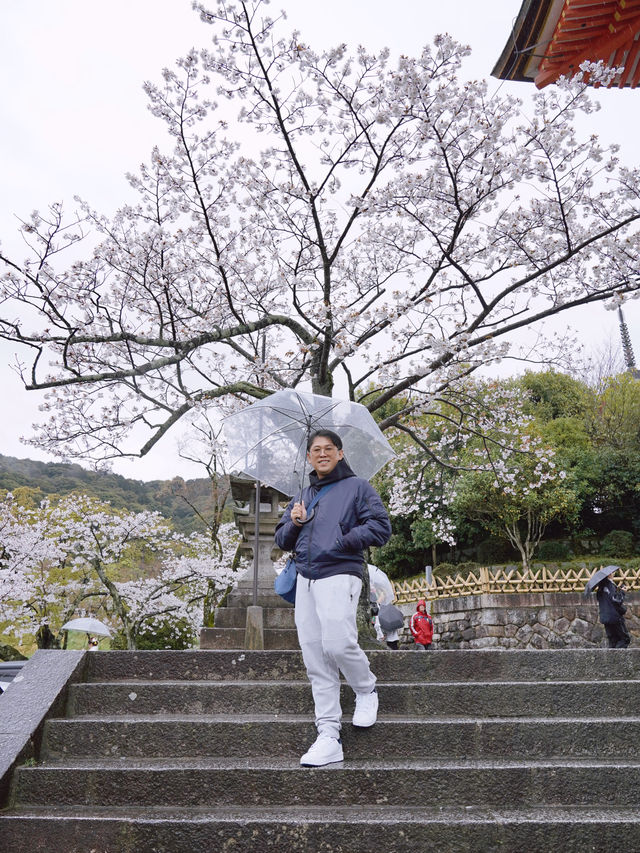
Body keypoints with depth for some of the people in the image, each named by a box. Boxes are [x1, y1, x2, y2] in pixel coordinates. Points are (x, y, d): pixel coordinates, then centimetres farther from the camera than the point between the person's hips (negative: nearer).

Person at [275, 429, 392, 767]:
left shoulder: (357, 487, 6)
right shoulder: (303, 495, 23)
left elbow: (381, 527, -3)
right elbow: (282, 540, 23)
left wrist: (343, 541, -11)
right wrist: (294, 523, 2)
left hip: (339, 575, -5)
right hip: (305, 580, 6)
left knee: (338, 644, -18)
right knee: (315, 659, 2)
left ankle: (366, 691, 14)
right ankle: (328, 736, 7)